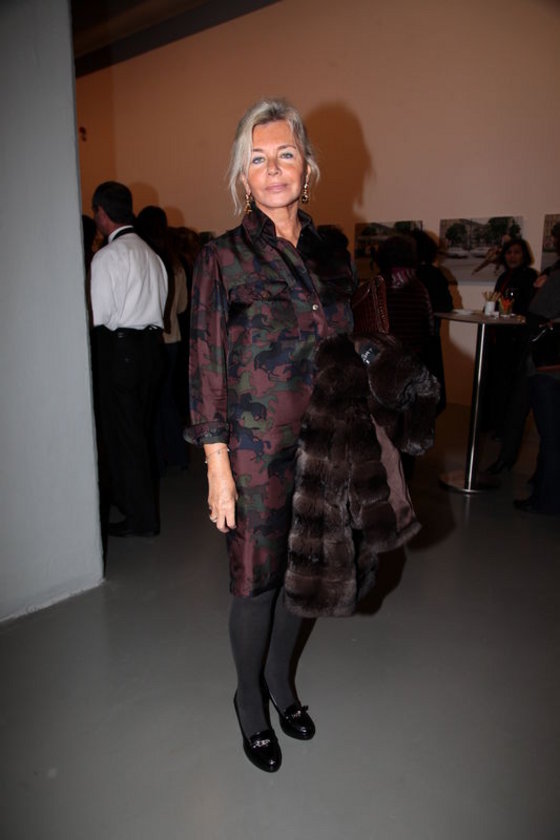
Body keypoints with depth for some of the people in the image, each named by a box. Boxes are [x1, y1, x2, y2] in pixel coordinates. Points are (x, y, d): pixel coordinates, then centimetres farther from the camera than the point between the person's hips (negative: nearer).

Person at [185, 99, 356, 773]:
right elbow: (206, 369, -9)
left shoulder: (332, 255, 6)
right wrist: (218, 469, -12)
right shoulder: (222, 258, -7)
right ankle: (250, 699, 37)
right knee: (256, 580, 9)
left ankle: (282, 680, 44)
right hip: (256, 451, -4)